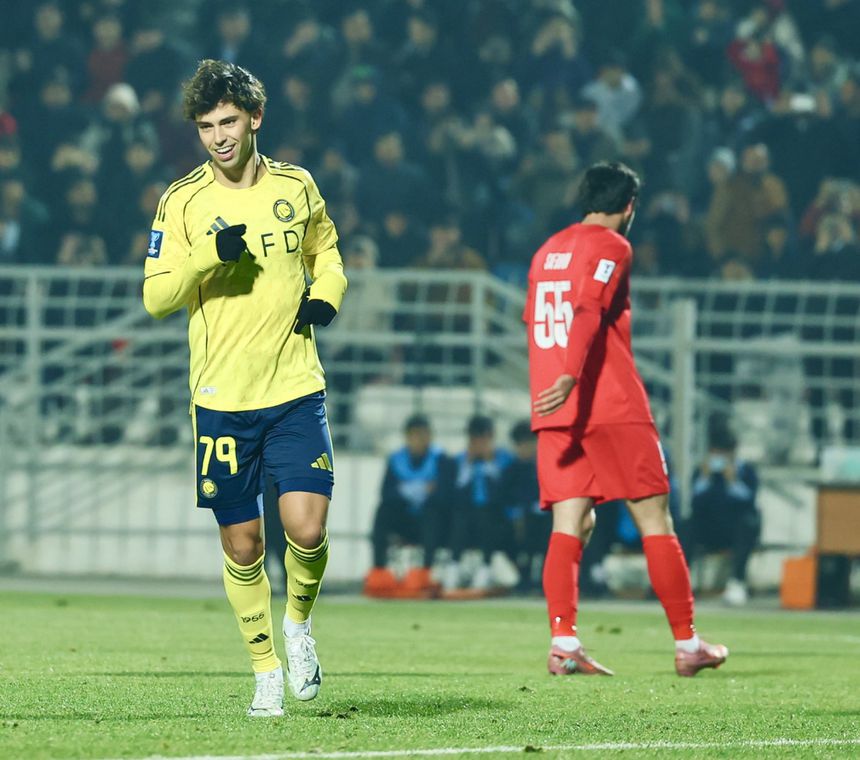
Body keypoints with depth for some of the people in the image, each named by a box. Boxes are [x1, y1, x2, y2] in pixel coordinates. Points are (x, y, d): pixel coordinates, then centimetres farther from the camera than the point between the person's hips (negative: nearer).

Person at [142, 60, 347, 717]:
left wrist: (326, 295, 1)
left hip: (296, 391, 0)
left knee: (307, 529, -14)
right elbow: (156, 297, -4)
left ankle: (300, 625, 16)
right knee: (242, 546, 4)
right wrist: (210, 253, -20)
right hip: (222, 398, 0)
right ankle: (267, 669, 22)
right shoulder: (184, 201, -1)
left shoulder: (296, 187, 5)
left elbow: (327, 255, 22)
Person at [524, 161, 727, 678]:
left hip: (554, 412, 6)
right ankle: (687, 645, 5)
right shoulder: (611, 247, -4)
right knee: (655, 520, 2)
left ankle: (564, 644, -15)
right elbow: (588, 313, -19)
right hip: (613, 408, -6)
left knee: (571, 524, 1)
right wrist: (570, 376, -30)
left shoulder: (548, 251, 18)